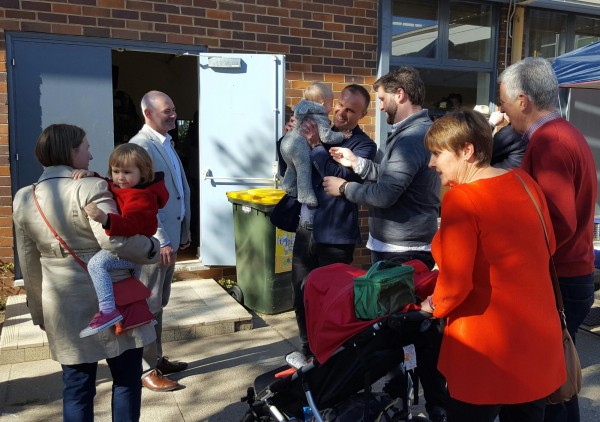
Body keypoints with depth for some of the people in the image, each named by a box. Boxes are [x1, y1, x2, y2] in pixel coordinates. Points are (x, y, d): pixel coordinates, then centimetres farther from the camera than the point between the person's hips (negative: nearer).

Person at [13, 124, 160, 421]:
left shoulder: (23, 199, 4)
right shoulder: (90, 188, -14)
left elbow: (30, 264, 11)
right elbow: (115, 240, -26)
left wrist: (39, 312, 19)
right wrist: (153, 249, -9)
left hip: (63, 308, 5)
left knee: (76, 387, 14)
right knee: (127, 379, 12)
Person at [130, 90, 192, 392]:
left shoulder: (166, 144, 15)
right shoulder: (140, 146, -15)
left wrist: (183, 232, 17)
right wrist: (161, 241, -23)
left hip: (170, 237, 9)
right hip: (153, 241, -9)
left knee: (158, 304, 18)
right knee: (148, 307, 3)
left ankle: (157, 359, 31)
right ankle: (148, 371, 15)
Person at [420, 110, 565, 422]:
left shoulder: (461, 198, -19)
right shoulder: (525, 181, 3)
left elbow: (455, 284, -22)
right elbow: (548, 247, 16)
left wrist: (435, 306, -2)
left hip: (489, 349, -7)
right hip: (540, 340, 7)